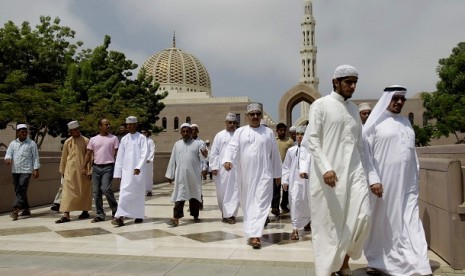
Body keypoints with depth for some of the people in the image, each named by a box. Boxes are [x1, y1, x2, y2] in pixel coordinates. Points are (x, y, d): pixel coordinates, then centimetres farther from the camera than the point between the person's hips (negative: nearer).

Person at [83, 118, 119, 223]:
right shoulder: (93, 139, 10)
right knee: (96, 191, 5)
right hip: (96, 167, 4)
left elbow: (117, 154, 1)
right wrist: (84, 168, 6)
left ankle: (115, 209, 5)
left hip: (108, 167, -4)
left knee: (105, 189, -15)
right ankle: (99, 215, 15)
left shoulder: (113, 138, 3)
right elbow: (88, 154, 11)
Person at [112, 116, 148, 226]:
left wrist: (138, 167, -21)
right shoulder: (124, 139, 11)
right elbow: (120, 156, 10)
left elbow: (144, 154, -9)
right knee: (124, 193, -5)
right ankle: (121, 216, -4)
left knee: (139, 194, 3)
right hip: (126, 170, 3)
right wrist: (118, 172, 6)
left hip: (138, 170, -3)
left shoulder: (142, 138, -1)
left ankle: (139, 216, 12)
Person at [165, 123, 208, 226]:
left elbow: (202, 158, -6)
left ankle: (195, 216, 22)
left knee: (195, 195, 9)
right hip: (180, 175, 1)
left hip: (194, 175, -1)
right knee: (179, 195, -5)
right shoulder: (177, 144, 10)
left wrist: (204, 154, -30)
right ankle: (176, 218, -10)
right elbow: (172, 160, 11)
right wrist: (170, 175, 9)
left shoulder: (197, 144, 3)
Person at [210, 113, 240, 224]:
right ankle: (224, 212, 26)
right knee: (221, 191, 9)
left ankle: (231, 214, 2)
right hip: (221, 168, 2)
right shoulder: (219, 135, 6)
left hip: (236, 168, -1)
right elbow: (214, 153, 5)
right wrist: (214, 167, -3)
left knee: (234, 192, -3)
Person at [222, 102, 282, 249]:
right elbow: (232, 147, -7)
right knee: (247, 203, 11)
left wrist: (277, 174, 13)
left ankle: (254, 235, -14)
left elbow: (275, 155, 11)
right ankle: (253, 232, 29)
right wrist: (227, 160, -27)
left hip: (263, 174, -1)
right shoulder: (240, 132, 6)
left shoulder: (269, 132, 6)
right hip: (245, 175, 2)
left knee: (260, 203, -10)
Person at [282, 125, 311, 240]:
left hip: (307, 178, -2)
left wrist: (304, 171, -42)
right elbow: (286, 166, 12)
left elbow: (307, 160, -24)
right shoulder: (291, 150, 9)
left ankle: (307, 221, 41)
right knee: (294, 202, -8)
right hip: (294, 180, 2)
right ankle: (295, 228, -5)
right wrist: (285, 180, 7)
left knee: (307, 202, 12)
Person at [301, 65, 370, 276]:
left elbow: (359, 144, 19)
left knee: (362, 217, -5)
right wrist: (325, 168, -19)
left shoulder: (354, 108, 16)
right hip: (328, 173, -5)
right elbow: (312, 140, -9)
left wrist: (363, 170, 14)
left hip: (354, 171, 5)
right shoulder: (321, 105, -1)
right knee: (328, 223, 1)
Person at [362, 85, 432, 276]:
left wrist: (416, 178, 13)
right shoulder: (375, 123, -2)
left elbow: (412, 152, 18)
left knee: (410, 224, 0)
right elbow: (366, 153, -7)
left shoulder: (406, 122, 15)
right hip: (383, 181, -4)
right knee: (381, 222, 6)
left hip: (407, 183, 5)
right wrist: (373, 179, -16)